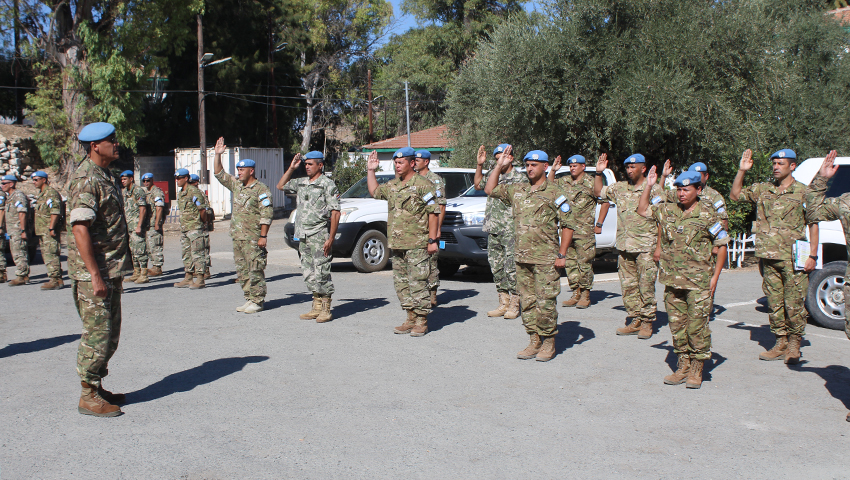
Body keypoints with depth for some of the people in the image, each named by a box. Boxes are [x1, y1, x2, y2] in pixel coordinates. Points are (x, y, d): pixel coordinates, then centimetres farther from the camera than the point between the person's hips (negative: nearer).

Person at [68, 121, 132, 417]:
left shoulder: (106, 177, 15)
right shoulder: (85, 179, -15)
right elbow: (79, 229, -22)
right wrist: (95, 275, -24)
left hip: (112, 269, 10)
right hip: (94, 271, -10)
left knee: (110, 334, 14)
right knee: (97, 333, -3)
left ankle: (98, 389, 25)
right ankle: (88, 397, 8)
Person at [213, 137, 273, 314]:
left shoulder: (261, 190, -9)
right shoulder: (236, 185, 15)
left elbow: (267, 214, -14)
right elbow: (219, 174, 22)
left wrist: (263, 236, -19)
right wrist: (218, 155, 12)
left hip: (253, 238, -8)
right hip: (237, 237, 8)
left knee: (255, 270, -6)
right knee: (242, 270, 11)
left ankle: (257, 301, 0)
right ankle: (249, 299, 18)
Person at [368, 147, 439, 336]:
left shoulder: (422, 184, -7)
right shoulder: (392, 185, 16)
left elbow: (433, 213, -9)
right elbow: (374, 191, 33)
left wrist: (432, 239, -14)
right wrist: (370, 170, 25)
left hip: (417, 244, -8)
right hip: (397, 244, 8)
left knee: (417, 282, -6)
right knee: (401, 282, 11)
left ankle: (422, 322, 2)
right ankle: (411, 319, 19)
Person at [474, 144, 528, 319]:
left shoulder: (520, 178, -3)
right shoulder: (492, 174, 13)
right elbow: (478, 185, 29)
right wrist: (479, 165, 18)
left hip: (511, 230, -6)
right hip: (493, 229, 6)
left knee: (512, 266, -6)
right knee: (496, 266, 9)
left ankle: (514, 305, 2)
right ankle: (503, 303, 18)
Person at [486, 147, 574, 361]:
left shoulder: (554, 193, -3)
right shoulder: (517, 190, 13)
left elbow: (568, 224, -4)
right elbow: (490, 189, 19)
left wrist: (562, 254, -9)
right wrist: (500, 165, 11)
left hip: (545, 259, -6)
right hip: (522, 257, 6)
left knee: (546, 302, -3)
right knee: (527, 302, 9)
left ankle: (549, 344, 8)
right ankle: (534, 341, 19)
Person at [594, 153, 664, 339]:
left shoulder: (654, 189, -3)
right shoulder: (620, 188, 13)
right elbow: (598, 192, 22)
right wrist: (599, 172, 10)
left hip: (646, 246, -5)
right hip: (624, 246, 6)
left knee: (646, 286, -4)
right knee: (628, 286, 8)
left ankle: (647, 323, 5)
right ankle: (635, 321, 16)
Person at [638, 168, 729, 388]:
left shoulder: (708, 215, -5)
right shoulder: (668, 210, 8)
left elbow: (722, 245, -1)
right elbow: (643, 209, 19)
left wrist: (715, 276, -5)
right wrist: (649, 185, 8)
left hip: (699, 282, -5)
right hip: (672, 280, 5)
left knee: (697, 327, -2)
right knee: (677, 326, 10)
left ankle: (696, 370, 10)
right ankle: (683, 367, 21)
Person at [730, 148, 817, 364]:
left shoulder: (803, 192, 0)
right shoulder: (762, 189, 12)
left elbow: (813, 224, 0)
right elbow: (735, 195, 17)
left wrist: (813, 255, -7)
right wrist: (742, 171, 5)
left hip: (793, 258, -4)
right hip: (768, 257, 5)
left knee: (794, 304, -3)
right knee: (774, 303, 9)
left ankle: (794, 346, 10)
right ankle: (780, 344, 19)